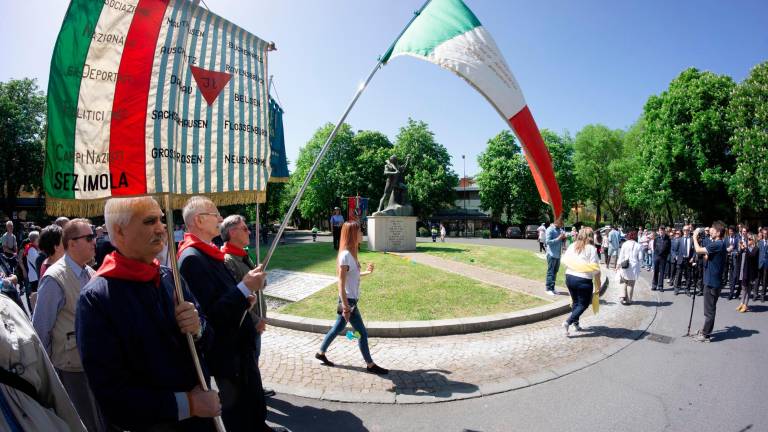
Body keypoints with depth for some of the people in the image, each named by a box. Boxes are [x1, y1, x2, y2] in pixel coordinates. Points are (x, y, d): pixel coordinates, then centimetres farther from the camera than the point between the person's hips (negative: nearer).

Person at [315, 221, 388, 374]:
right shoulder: (345, 255, -22)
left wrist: (366, 272, 9)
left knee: (338, 328, 21)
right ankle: (370, 365, 15)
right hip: (348, 300, -9)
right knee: (363, 333, 2)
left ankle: (321, 353, 36)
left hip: (351, 299, 9)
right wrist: (346, 307, -23)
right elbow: (341, 283, -23)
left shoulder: (351, 253, 6)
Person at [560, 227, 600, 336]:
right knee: (583, 304, 8)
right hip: (583, 280, -5)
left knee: (576, 301, 21)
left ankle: (575, 323, 23)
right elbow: (595, 268, -13)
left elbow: (564, 260, 9)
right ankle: (568, 322, -6)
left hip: (569, 277, 6)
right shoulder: (591, 248, -11)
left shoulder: (572, 246, 4)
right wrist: (598, 284, -3)